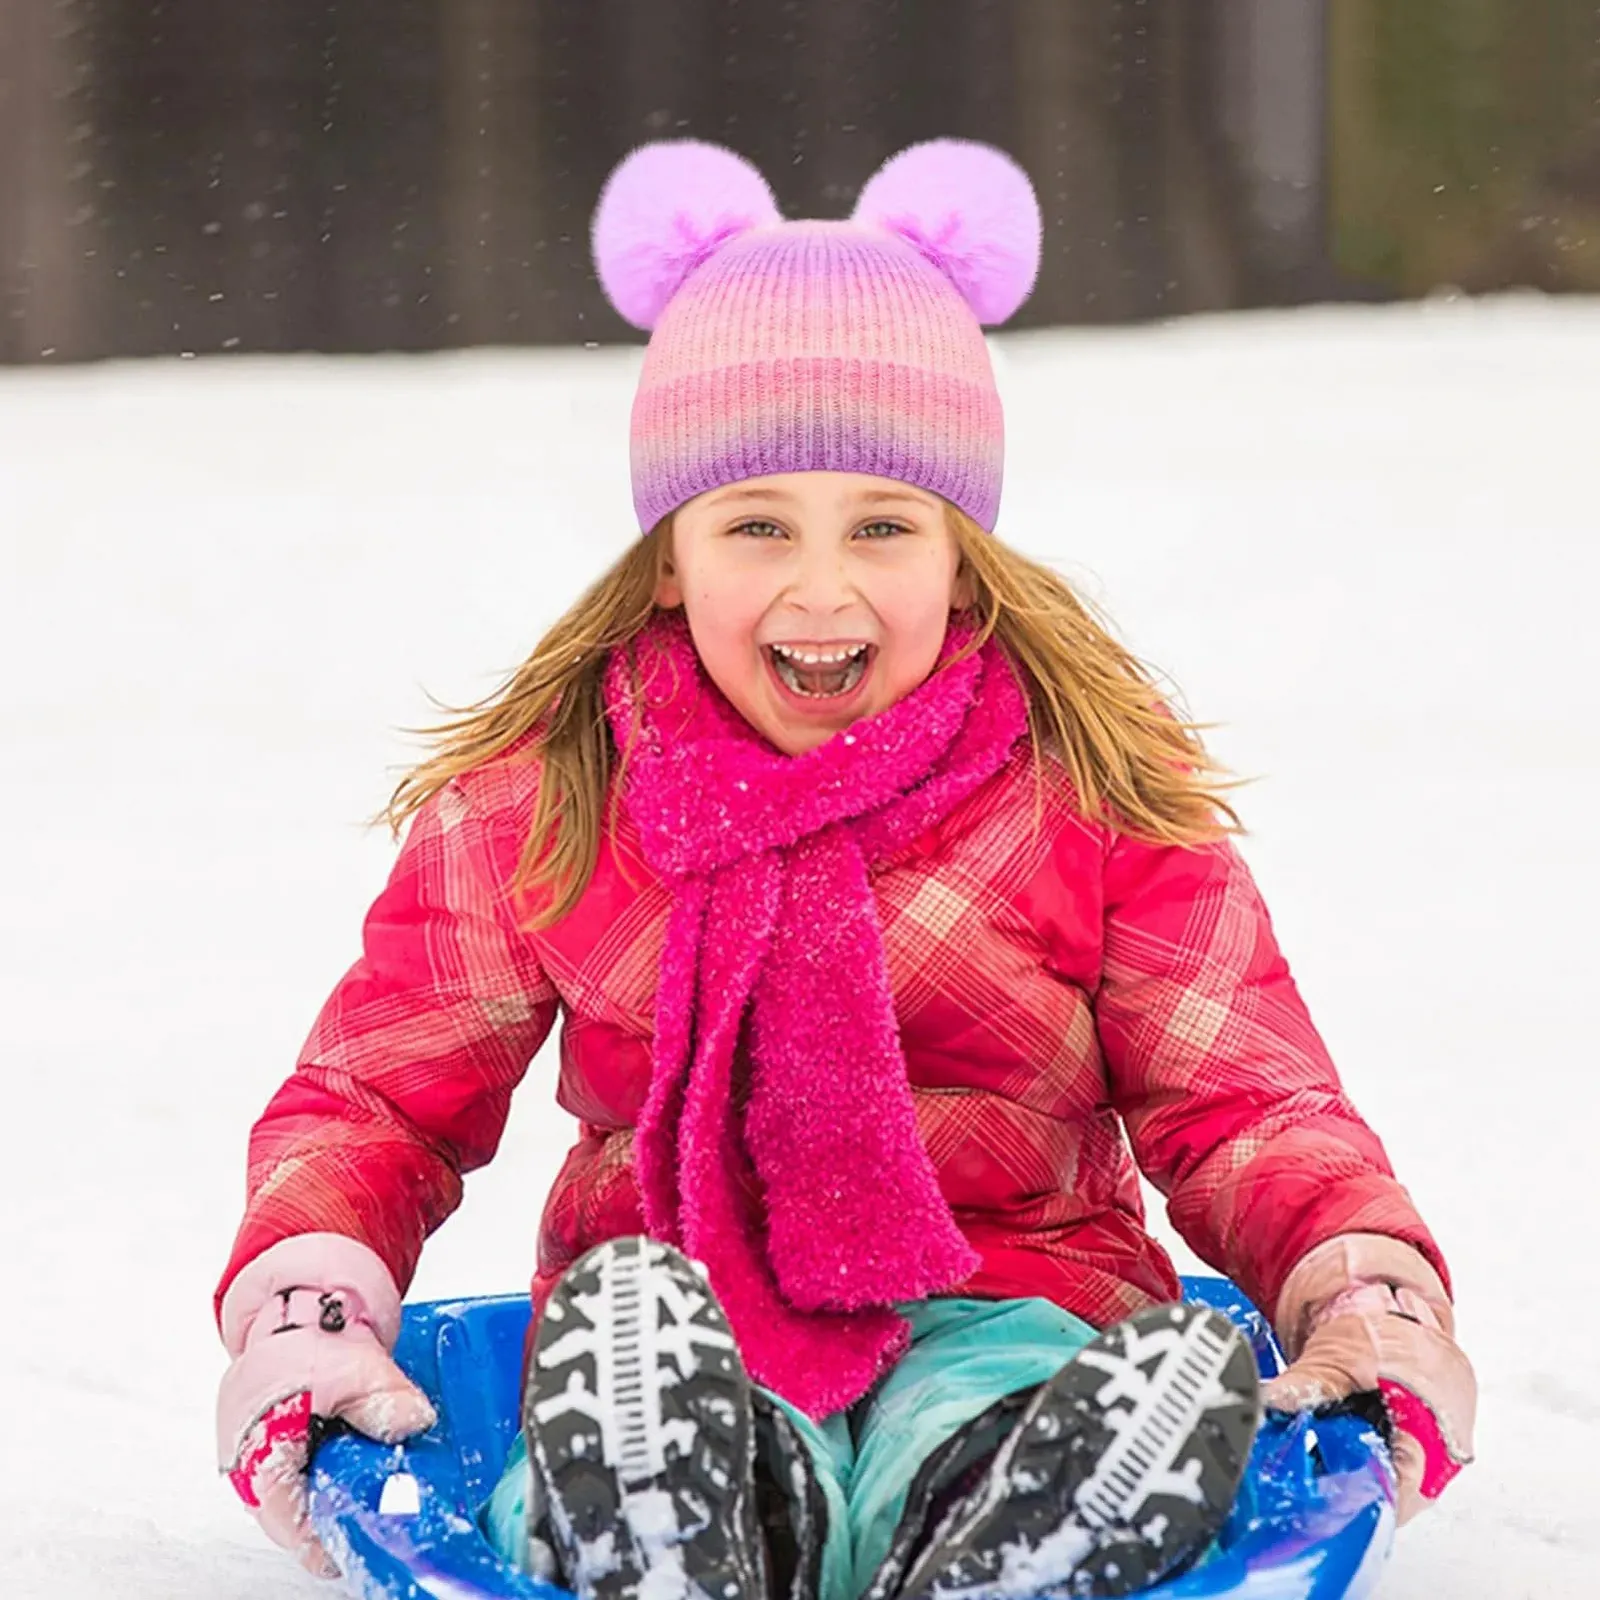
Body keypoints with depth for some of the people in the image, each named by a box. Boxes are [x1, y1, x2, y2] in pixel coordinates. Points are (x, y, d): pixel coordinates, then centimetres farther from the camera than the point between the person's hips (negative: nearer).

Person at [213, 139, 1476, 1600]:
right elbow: (377, 1100, 11)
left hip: (1000, 1328, 0)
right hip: (688, 1373, 0)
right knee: (626, 1304, -37)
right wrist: (308, 1315, -11)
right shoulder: (537, 802, 7)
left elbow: (1244, 1108, 6)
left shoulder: (1098, 794, 5)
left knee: (1187, 1377, -35)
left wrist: (1373, 1298, -16)